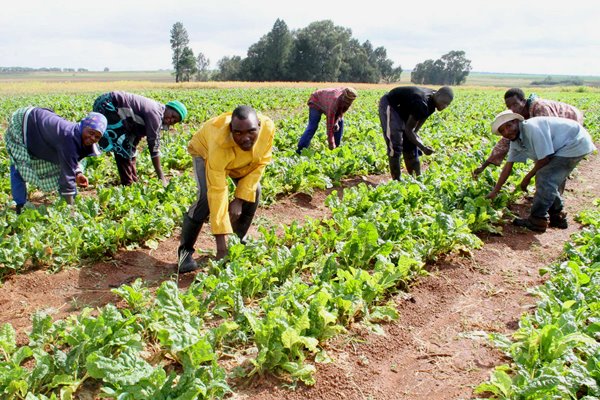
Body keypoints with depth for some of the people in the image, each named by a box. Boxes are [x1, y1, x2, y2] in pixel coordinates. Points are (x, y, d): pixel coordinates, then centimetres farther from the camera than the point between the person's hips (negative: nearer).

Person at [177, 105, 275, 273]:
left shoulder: (268, 127, -35)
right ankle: (185, 250, -6)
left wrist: (240, 199, -25)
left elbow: (260, 162, -20)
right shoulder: (220, 143, -45)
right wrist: (221, 241, -44)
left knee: (253, 190, -9)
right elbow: (217, 190, -43)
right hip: (205, 149, -4)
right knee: (206, 196, -24)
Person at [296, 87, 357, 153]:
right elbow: (330, 124, -42)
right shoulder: (334, 103, -44)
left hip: (326, 101, 7)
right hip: (316, 102, -7)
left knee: (340, 122, -3)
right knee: (313, 126, -21)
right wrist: (331, 144, -42)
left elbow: (342, 111, -4)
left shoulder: (348, 98, -25)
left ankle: (336, 147, 6)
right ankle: (300, 149, -21)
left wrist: (336, 121, -24)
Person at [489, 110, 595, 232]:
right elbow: (508, 168, 5)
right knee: (549, 181, 12)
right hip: (563, 147, 9)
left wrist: (528, 178, -9)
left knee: (545, 177, -16)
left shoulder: (532, 128, -28)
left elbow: (545, 158, -23)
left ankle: (537, 221, -9)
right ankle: (558, 217, 26)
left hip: (577, 143, -9)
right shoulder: (515, 142, 0)